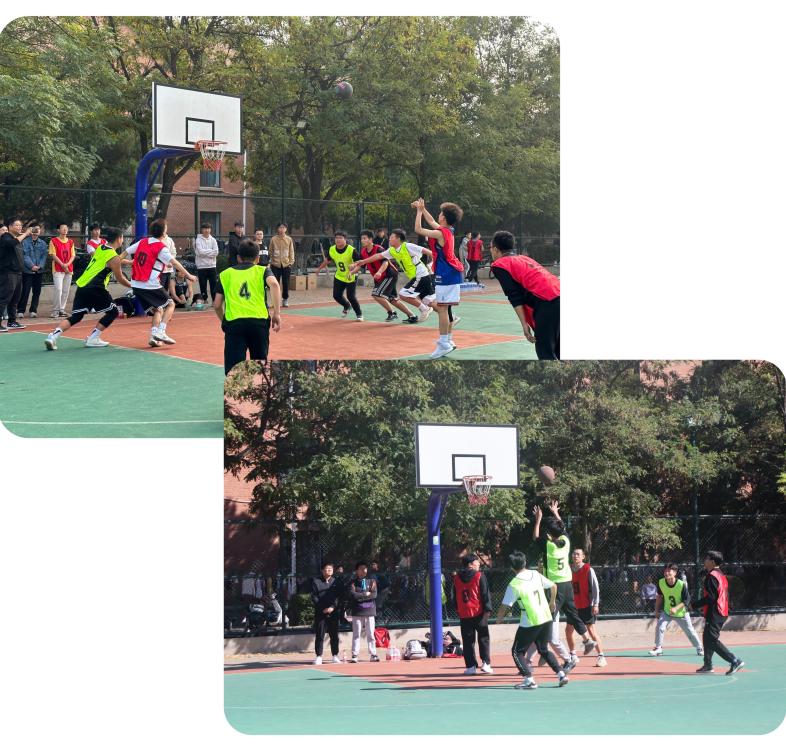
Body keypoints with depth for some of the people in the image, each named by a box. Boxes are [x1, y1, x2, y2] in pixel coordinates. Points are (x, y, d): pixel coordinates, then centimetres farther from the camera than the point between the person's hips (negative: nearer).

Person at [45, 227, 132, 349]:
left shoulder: (100, 248, 14)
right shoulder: (114, 258, -7)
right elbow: (120, 279, 2)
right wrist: (132, 285, 19)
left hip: (81, 285, 7)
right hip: (94, 289, -7)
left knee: (75, 317, 10)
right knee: (113, 312, 10)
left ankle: (53, 336, -8)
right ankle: (92, 338, 4)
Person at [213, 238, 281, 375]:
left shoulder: (226, 274, 20)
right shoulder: (262, 271, 16)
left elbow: (217, 304, 14)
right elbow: (273, 284, -6)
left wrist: (224, 322, 31)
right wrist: (276, 313, -5)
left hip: (234, 322, 0)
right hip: (259, 321, 0)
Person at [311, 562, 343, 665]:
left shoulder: (336, 582, 10)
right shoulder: (316, 581, 4)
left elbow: (338, 596, 4)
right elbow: (314, 597, 0)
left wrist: (333, 607, -11)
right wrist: (323, 608, -9)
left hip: (334, 612, 2)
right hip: (320, 613, -2)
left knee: (334, 635, 4)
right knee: (320, 635, -3)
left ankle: (335, 656, 10)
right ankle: (319, 656, -1)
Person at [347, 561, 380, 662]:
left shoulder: (372, 581, 10)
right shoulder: (352, 582, 4)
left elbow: (374, 594, -5)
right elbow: (351, 595, -13)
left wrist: (360, 596, -9)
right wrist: (366, 594, -9)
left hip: (370, 612, 2)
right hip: (357, 612, -2)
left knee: (370, 634, 3)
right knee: (356, 634, -2)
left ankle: (373, 655, 6)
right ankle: (354, 655, -2)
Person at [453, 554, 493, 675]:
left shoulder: (456, 578, 8)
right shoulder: (479, 576, -7)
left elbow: (455, 596, 16)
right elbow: (486, 594, -10)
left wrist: (458, 610, 24)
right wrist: (487, 609, -9)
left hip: (463, 614, 3)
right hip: (478, 613, -3)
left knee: (468, 641, 7)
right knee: (484, 638, 6)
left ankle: (471, 666, 3)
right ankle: (485, 663, -3)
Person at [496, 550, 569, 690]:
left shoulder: (514, 585, -14)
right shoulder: (535, 574, 2)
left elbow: (505, 607, -11)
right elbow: (553, 586, 13)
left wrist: (499, 618, 9)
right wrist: (552, 603, 30)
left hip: (530, 623, -6)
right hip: (546, 619, 6)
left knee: (517, 651, 6)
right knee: (544, 650, 24)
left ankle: (529, 680, -7)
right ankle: (561, 674, 14)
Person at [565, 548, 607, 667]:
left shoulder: (588, 570, -10)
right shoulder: (569, 569, 6)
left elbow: (595, 587, -11)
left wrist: (595, 604, -16)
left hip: (587, 606, -6)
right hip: (574, 606, 6)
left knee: (591, 630, -10)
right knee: (568, 630, 8)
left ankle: (601, 657, -6)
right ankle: (573, 656, 22)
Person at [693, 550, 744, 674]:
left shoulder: (711, 576, -16)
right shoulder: (721, 575, 15)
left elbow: (710, 597, -22)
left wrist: (695, 605, -14)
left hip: (713, 615, -10)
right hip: (722, 613, 10)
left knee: (713, 640, -10)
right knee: (707, 638, 19)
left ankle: (735, 661, -18)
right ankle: (707, 665, 24)